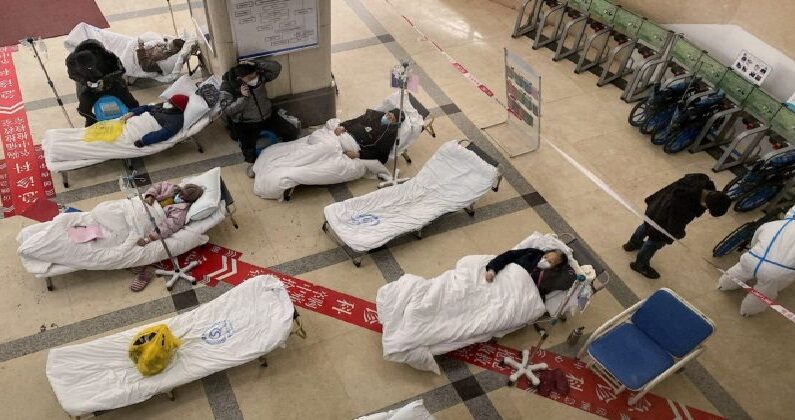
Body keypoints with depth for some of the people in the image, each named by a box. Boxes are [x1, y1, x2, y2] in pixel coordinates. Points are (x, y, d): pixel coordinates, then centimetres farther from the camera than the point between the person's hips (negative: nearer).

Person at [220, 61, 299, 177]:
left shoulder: (259, 75, -12)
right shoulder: (227, 86, -19)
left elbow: (277, 68, -17)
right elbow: (227, 110, -21)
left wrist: (257, 66, -29)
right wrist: (243, 97, -32)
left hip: (268, 116, 4)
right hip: (246, 123, -4)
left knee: (292, 132, -3)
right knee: (248, 150, -27)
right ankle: (252, 163, 10)